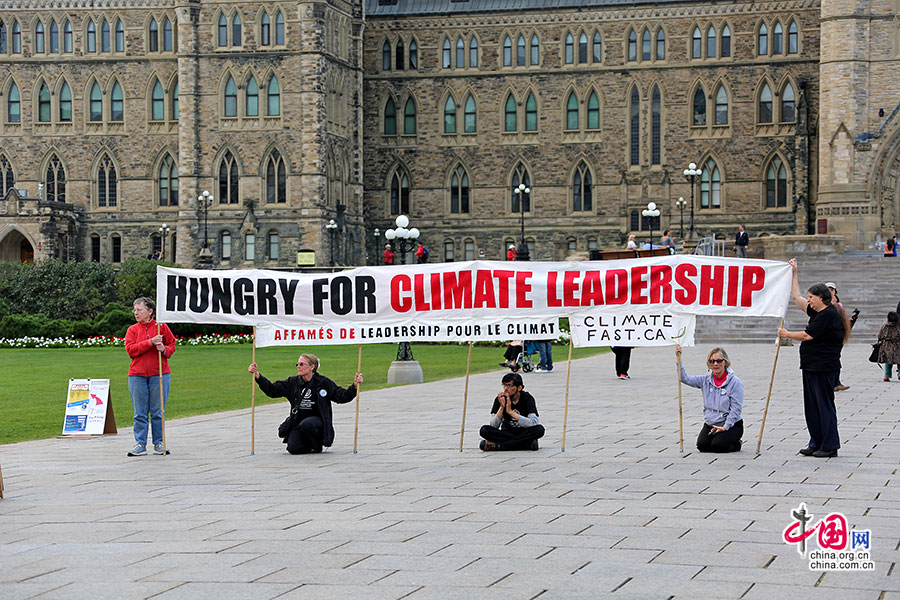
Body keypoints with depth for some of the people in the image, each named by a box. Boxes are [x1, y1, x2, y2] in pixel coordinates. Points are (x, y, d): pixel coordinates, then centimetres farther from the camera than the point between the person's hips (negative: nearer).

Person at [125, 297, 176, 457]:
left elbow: (172, 345, 10)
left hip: (159, 374, -1)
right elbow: (130, 349, -6)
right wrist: (150, 342, -16)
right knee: (140, 413, 1)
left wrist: (164, 349, -13)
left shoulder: (161, 327, 6)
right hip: (137, 375, 1)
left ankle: (159, 444, 11)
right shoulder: (132, 330, 7)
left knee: (158, 412, 3)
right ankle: (140, 445, 5)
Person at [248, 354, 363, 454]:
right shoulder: (293, 382, 6)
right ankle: (309, 444, 17)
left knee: (306, 425, -38)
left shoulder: (323, 382, -3)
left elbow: (342, 397, -3)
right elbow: (272, 390, 8)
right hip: (298, 421, 3)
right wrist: (257, 375, -2)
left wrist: (354, 385, -20)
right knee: (294, 449, -20)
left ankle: (317, 445, -6)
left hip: (317, 419, -3)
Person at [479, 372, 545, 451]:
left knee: (539, 429, -33)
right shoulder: (500, 399, -7)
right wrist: (502, 407, -27)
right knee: (484, 430, -26)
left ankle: (499, 445, -30)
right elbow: (493, 425, -13)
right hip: (506, 434, 1)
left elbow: (534, 423, -26)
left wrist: (511, 412, -29)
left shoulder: (527, 398, -12)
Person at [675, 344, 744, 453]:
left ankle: (736, 444, 8)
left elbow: (735, 409, -13)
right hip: (710, 424, 5)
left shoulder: (735, 382, -11)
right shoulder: (706, 380, 5)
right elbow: (685, 378, 0)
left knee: (717, 445, -25)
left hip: (731, 425, -4)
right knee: (702, 445, -17)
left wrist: (725, 427, -20)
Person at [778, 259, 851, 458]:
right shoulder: (818, 312, 14)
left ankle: (830, 446, -2)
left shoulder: (828, 315, -15)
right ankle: (816, 442, 17)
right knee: (811, 405, 11)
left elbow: (807, 336, -16)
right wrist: (793, 273, 24)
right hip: (811, 366, 10)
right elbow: (797, 297, 25)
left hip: (824, 368, -10)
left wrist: (787, 334, -2)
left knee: (825, 405, -6)